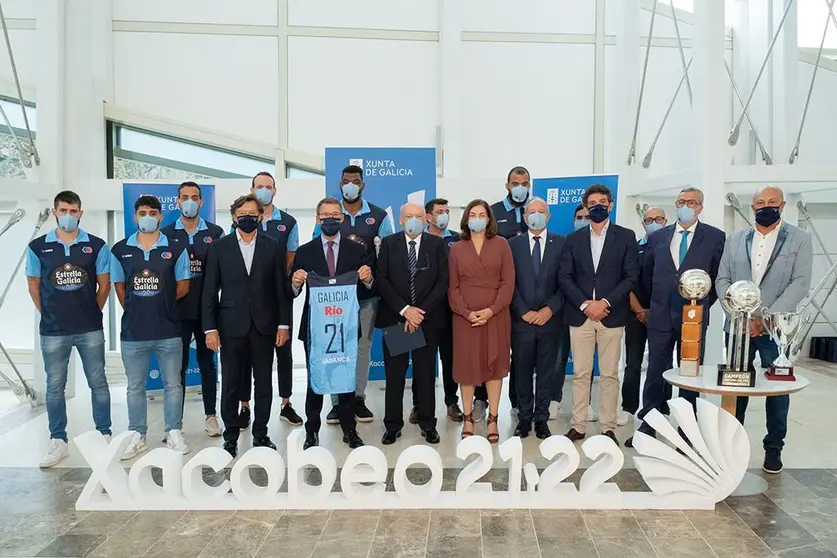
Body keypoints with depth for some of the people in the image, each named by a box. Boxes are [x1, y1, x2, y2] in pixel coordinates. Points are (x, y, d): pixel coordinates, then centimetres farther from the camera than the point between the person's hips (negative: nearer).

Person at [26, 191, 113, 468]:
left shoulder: (96, 246, 0)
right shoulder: (38, 247, 2)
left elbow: (104, 284, 6)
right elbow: (33, 284, 9)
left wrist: (92, 311, 6)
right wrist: (50, 313, 8)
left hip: (90, 329, -1)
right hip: (53, 331, 1)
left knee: (98, 382, 6)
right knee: (55, 387, 9)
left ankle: (104, 435, 18)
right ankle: (58, 441, 20)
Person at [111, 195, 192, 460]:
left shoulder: (176, 248, -2)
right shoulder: (120, 250, 3)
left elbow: (183, 286, 3)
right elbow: (120, 288, 10)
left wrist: (160, 305, 5)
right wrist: (137, 310, 6)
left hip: (168, 330, -1)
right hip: (133, 331, 2)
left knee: (173, 385, 8)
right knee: (135, 387, 12)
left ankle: (174, 433, 21)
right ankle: (137, 436, 24)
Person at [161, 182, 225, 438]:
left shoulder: (215, 233, 3)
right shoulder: (166, 234, 4)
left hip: (206, 308, 0)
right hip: (177, 309, 0)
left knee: (207, 363, 10)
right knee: (178, 365, 6)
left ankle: (211, 416, 20)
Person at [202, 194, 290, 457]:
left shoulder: (272, 247, 4)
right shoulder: (219, 247, 3)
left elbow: (281, 288, 4)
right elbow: (210, 291, 1)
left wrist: (284, 324, 0)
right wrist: (210, 328, -5)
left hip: (264, 325, 1)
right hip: (231, 326, -1)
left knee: (263, 382, 8)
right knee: (230, 383, 5)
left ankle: (260, 433, 22)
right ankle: (231, 435, 20)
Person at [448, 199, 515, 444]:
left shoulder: (501, 244, 3)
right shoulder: (457, 249, 6)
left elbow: (508, 282, -2)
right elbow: (452, 286, 2)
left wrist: (491, 310, -13)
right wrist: (467, 312, -12)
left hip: (495, 315, 0)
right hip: (465, 317, 1)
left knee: (494, 366, 6)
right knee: (466, 366, 4)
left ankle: (492, 419, 15)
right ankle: (467, 418, 16)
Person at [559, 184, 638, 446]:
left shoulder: (625, 236, 5)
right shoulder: (573, 239, 10)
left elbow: (631, 276, -1)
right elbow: (565, 277, 3)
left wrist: (606, 302, -12)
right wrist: (585, 304, -9)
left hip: (611, 315, -1)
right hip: (580, 314, 1)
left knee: (609, 374, 3)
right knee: (580, 374, 5)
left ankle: (608, 427, 11)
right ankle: (578, 425, 11)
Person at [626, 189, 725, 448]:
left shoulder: (715, 237, 0)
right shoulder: (657, 238, 8)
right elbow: (647, 276, 15)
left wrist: (703, 305, 5)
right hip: (660, 317, 2)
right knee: (655, 373, 7)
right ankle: (647, 428, 15)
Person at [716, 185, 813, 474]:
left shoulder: (799, 239, 1)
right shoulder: (736, 239, 9)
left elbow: (800, 284, -7)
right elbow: (722, 280, 6)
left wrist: (766, 318, -16)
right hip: (738, 326, 2)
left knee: (778, 387, 5)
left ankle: (774, 447, 20)